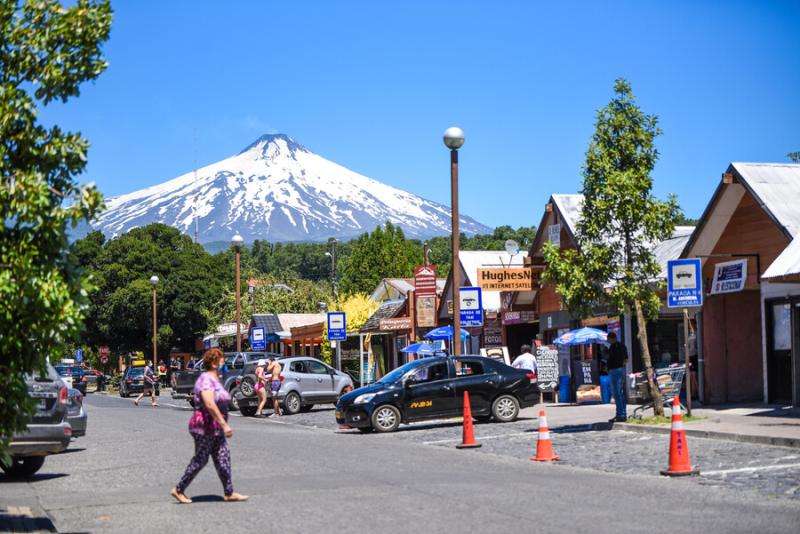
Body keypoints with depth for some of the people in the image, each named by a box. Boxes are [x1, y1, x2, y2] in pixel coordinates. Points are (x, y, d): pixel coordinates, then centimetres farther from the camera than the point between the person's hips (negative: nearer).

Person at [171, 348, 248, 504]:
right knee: (200, 460, -2)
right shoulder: (206, 379, -17)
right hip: (204, 427, -10)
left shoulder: (215, 380, 15)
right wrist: (224, 424, -29)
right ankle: (178, 490, 9)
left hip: (215, 429, 10)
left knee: (223, 458, 5)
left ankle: (229, 493, 6)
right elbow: (209, 404, -28)